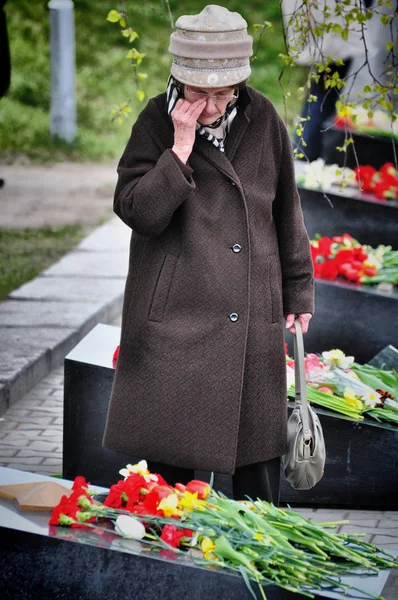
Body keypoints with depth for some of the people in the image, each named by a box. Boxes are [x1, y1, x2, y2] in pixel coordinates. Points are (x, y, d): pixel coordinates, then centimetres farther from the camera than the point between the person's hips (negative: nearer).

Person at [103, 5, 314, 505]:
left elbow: (286, 213, 14)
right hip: (176, 318, -2)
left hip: (254, 321, 2)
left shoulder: (262, 121, 3)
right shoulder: (157, 122, -4)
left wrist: (298, 291, 17)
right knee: (169, 459, 3)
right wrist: (180, 149, -22)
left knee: (258, 456, 8)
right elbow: (138, 211, -15)